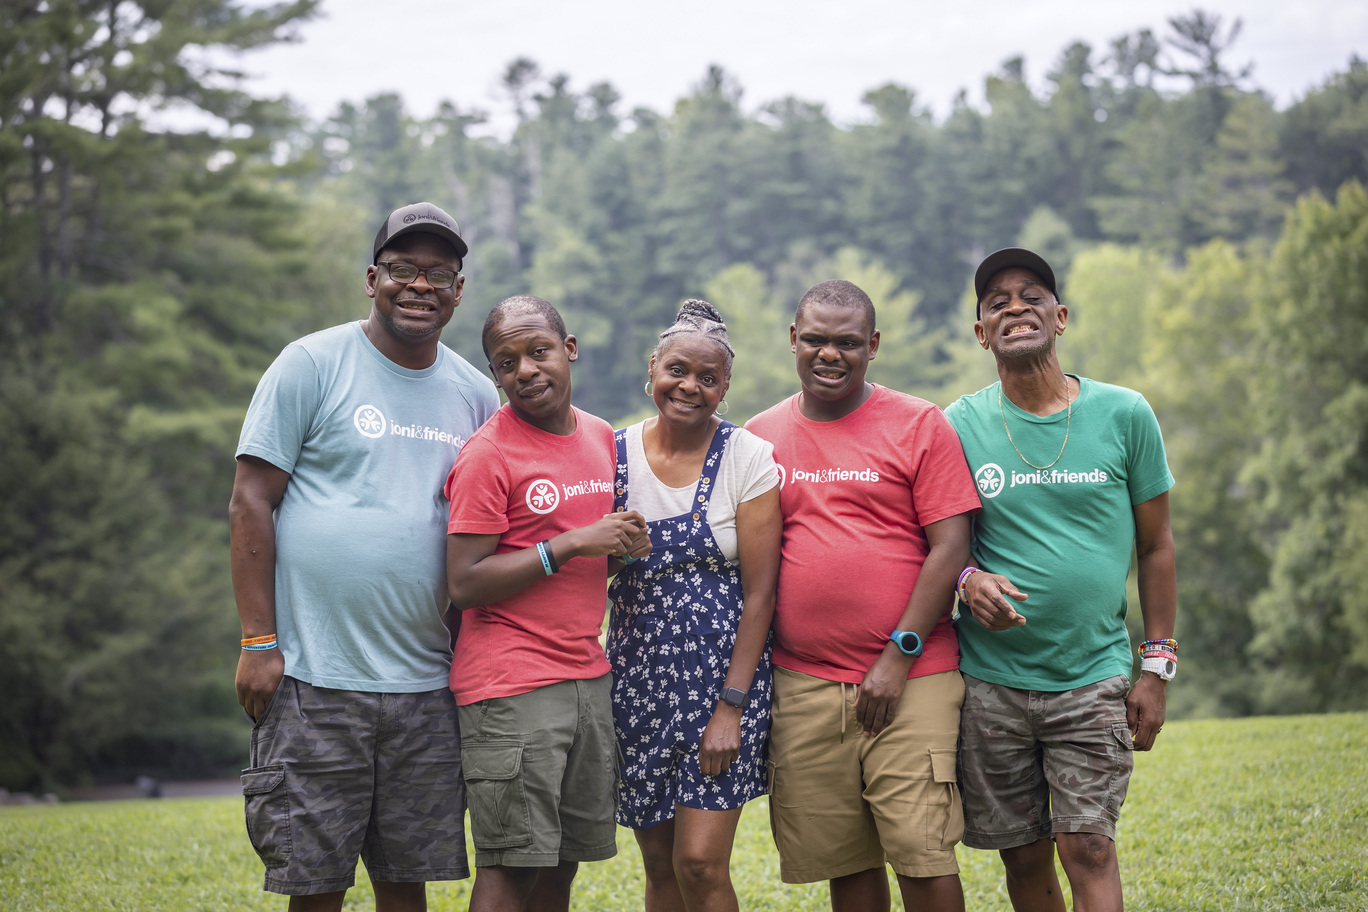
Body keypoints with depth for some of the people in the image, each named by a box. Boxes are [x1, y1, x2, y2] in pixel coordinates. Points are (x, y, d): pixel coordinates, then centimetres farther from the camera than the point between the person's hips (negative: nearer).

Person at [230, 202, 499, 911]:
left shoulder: (475, 395, 12)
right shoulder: (312, 365, -1)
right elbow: (251, 502, -4)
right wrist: (259, 642, -10)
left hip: (427, 689, 4)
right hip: (314, 682, -4)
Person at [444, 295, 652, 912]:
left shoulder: (600, 437, 12)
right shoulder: (487, 455, -10)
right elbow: (464, 585, -15)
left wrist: (625, 545, 5)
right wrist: (572, 544, -18)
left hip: (589, 676, 7)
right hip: (511, 687, -7)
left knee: (565, 860, 9)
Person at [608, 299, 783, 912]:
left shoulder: (749, 459, -7)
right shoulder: (615, 455, 3)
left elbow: (760, 592, -9)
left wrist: (731, 706, -13)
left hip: (723, 677, -3)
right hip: (637, 677, 4)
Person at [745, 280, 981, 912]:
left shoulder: (919, 425, 1)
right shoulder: (760, 437, 12)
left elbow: (950, 547, -4)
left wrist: (900, 655, -10)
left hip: (909, 681, -3)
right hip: (801, 685, 3)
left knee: (924, 856, -6)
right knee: (844, 859, 7)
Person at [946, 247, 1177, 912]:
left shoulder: (1124, 414, 1)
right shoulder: (960, 426, 2)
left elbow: (1156, 545, 7)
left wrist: (1157, 667, 2)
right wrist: (968, 579, -14)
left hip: (1094, 679, -1)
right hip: (990, 678, 1)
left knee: (1088, 848, -10)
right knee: (1024, 859, 7)